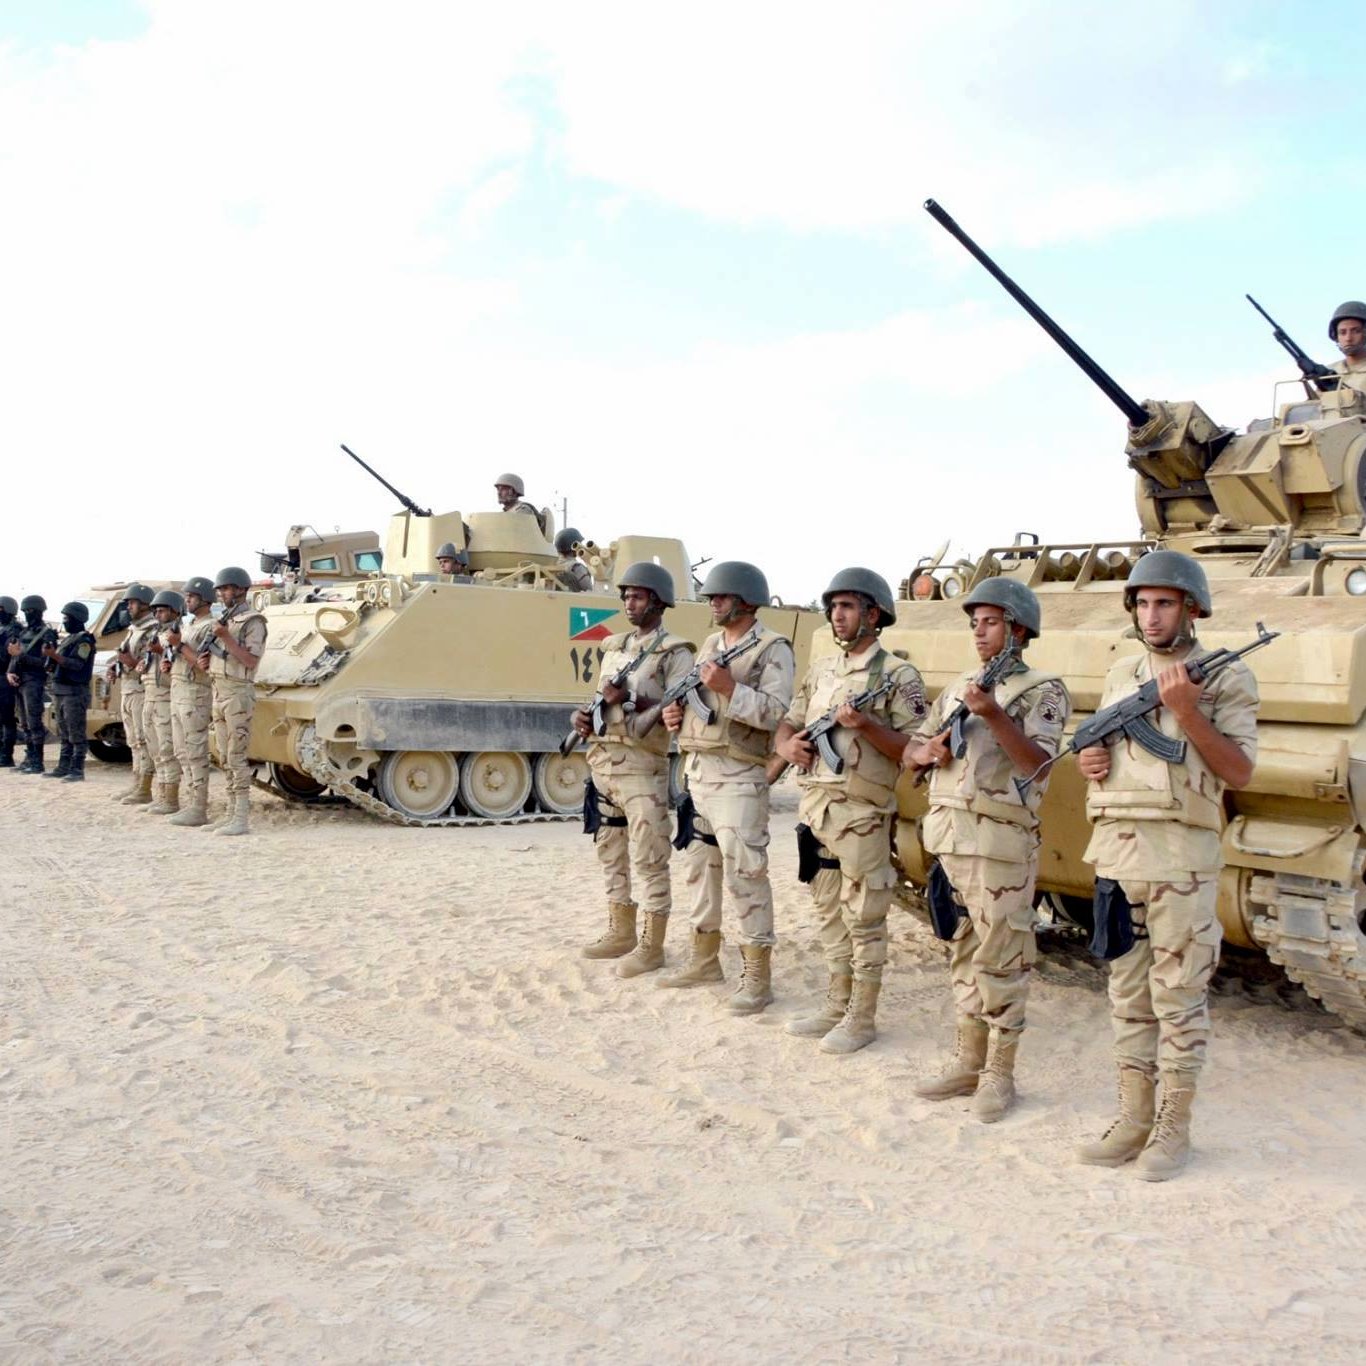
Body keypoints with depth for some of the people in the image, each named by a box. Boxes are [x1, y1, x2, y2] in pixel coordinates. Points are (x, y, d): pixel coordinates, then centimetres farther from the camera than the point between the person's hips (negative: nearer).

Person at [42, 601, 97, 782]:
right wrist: (50, 655, 5)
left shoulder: (84, 640, -9)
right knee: (64, 734, 12)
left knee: (76, 734, -8)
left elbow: (77, 664, -19)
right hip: (59, 691, 9)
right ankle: (63, 767, 16)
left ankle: (77, 770, -7)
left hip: (75, 692, -9)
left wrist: (54, 655, -22)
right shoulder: (67, 639, 20)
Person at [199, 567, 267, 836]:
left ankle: (241, 819, -10)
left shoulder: (252, 622, -9)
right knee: (226, 759, 10)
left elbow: (250, 661, -18)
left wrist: (225, 637, -21)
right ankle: (231, 813, 15)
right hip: (219, 693, 9)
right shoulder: (225, 621, 17)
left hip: (238, 694, -9)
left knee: (237, 758, -10)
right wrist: (206, 661, 4)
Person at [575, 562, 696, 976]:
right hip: (603, 762, 8)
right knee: (611, 853, 14)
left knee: (648, 857, -4)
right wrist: (586, 716, 2)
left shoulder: (674, 653, -5)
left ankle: (651, 945, 3)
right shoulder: (614, 648, 17)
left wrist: (630, 699, -21)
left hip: (642, 767, -8)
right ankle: (620, 932, 25)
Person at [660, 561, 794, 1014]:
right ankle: (704, 959, 27)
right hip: (696, 770, 8)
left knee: (744, 874, -8)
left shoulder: (773, 650, -7)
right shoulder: (710, 645, 18)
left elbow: (776, 713, -18)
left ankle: (756, 977, -3)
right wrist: (676, 714, 6)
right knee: (699, 867, 15)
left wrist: (729, 687, -25)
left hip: (738, 777, -8)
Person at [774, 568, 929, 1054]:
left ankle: (862, 1018, 11)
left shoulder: (899, 676, -6)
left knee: (863, 919, 1)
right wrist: (788, 744, -3)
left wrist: (866, 726, -23)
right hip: (815, 807, 7)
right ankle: (837, 1005, 26)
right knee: (829, 914, 15)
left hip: (861, 814, -7)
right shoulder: (820, 670, 14)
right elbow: (787, 724, 19)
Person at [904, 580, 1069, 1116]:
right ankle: (968, 1061, 24)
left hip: (1000, 842, -6)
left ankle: (998, 1073, 10)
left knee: (1000, 960, 0)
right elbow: (910, 756, 18)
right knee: (963, 954, 14)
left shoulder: (1043, 691, -2)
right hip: (947, 835, 7)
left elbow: (1036, 760, -16)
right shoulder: (957, 688, 16)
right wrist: (931, 749, -4)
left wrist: (993, 714, -25)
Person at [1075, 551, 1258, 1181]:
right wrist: (1091, 760, 1)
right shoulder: (1120, 674, 14)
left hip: (1182, 860, -5)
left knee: (1179, 997, 1)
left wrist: (1186, 712, -19)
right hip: (1115, 853, 6)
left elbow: (1239, 771, -9)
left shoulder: (1225, 677, -3)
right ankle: (1133, 1118, 19)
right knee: (1128, 993, 11)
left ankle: (1174, 1128, 11)